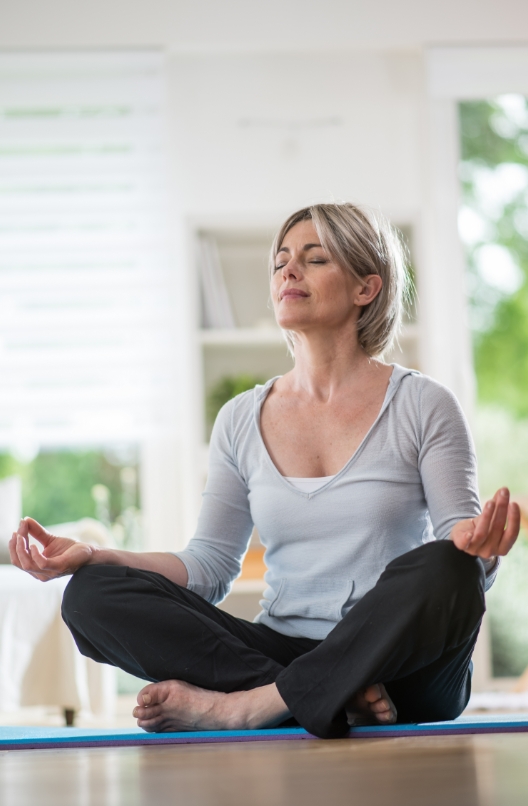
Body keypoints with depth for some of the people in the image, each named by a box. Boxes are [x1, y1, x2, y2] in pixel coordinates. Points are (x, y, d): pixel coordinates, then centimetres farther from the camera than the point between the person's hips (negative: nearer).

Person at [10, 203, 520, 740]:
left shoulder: (422, 405, 1)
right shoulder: (242, 420, 11)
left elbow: (458, 549, -3)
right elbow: (210, 565, 9)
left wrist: (476, 546, -28)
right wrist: (91, 556, -5)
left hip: (402, 672, -3)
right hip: (283, 651, 3)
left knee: (437, 570, -37)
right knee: (92, 593, -16)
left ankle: (242, 705, -27)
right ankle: (336, 699, -25)